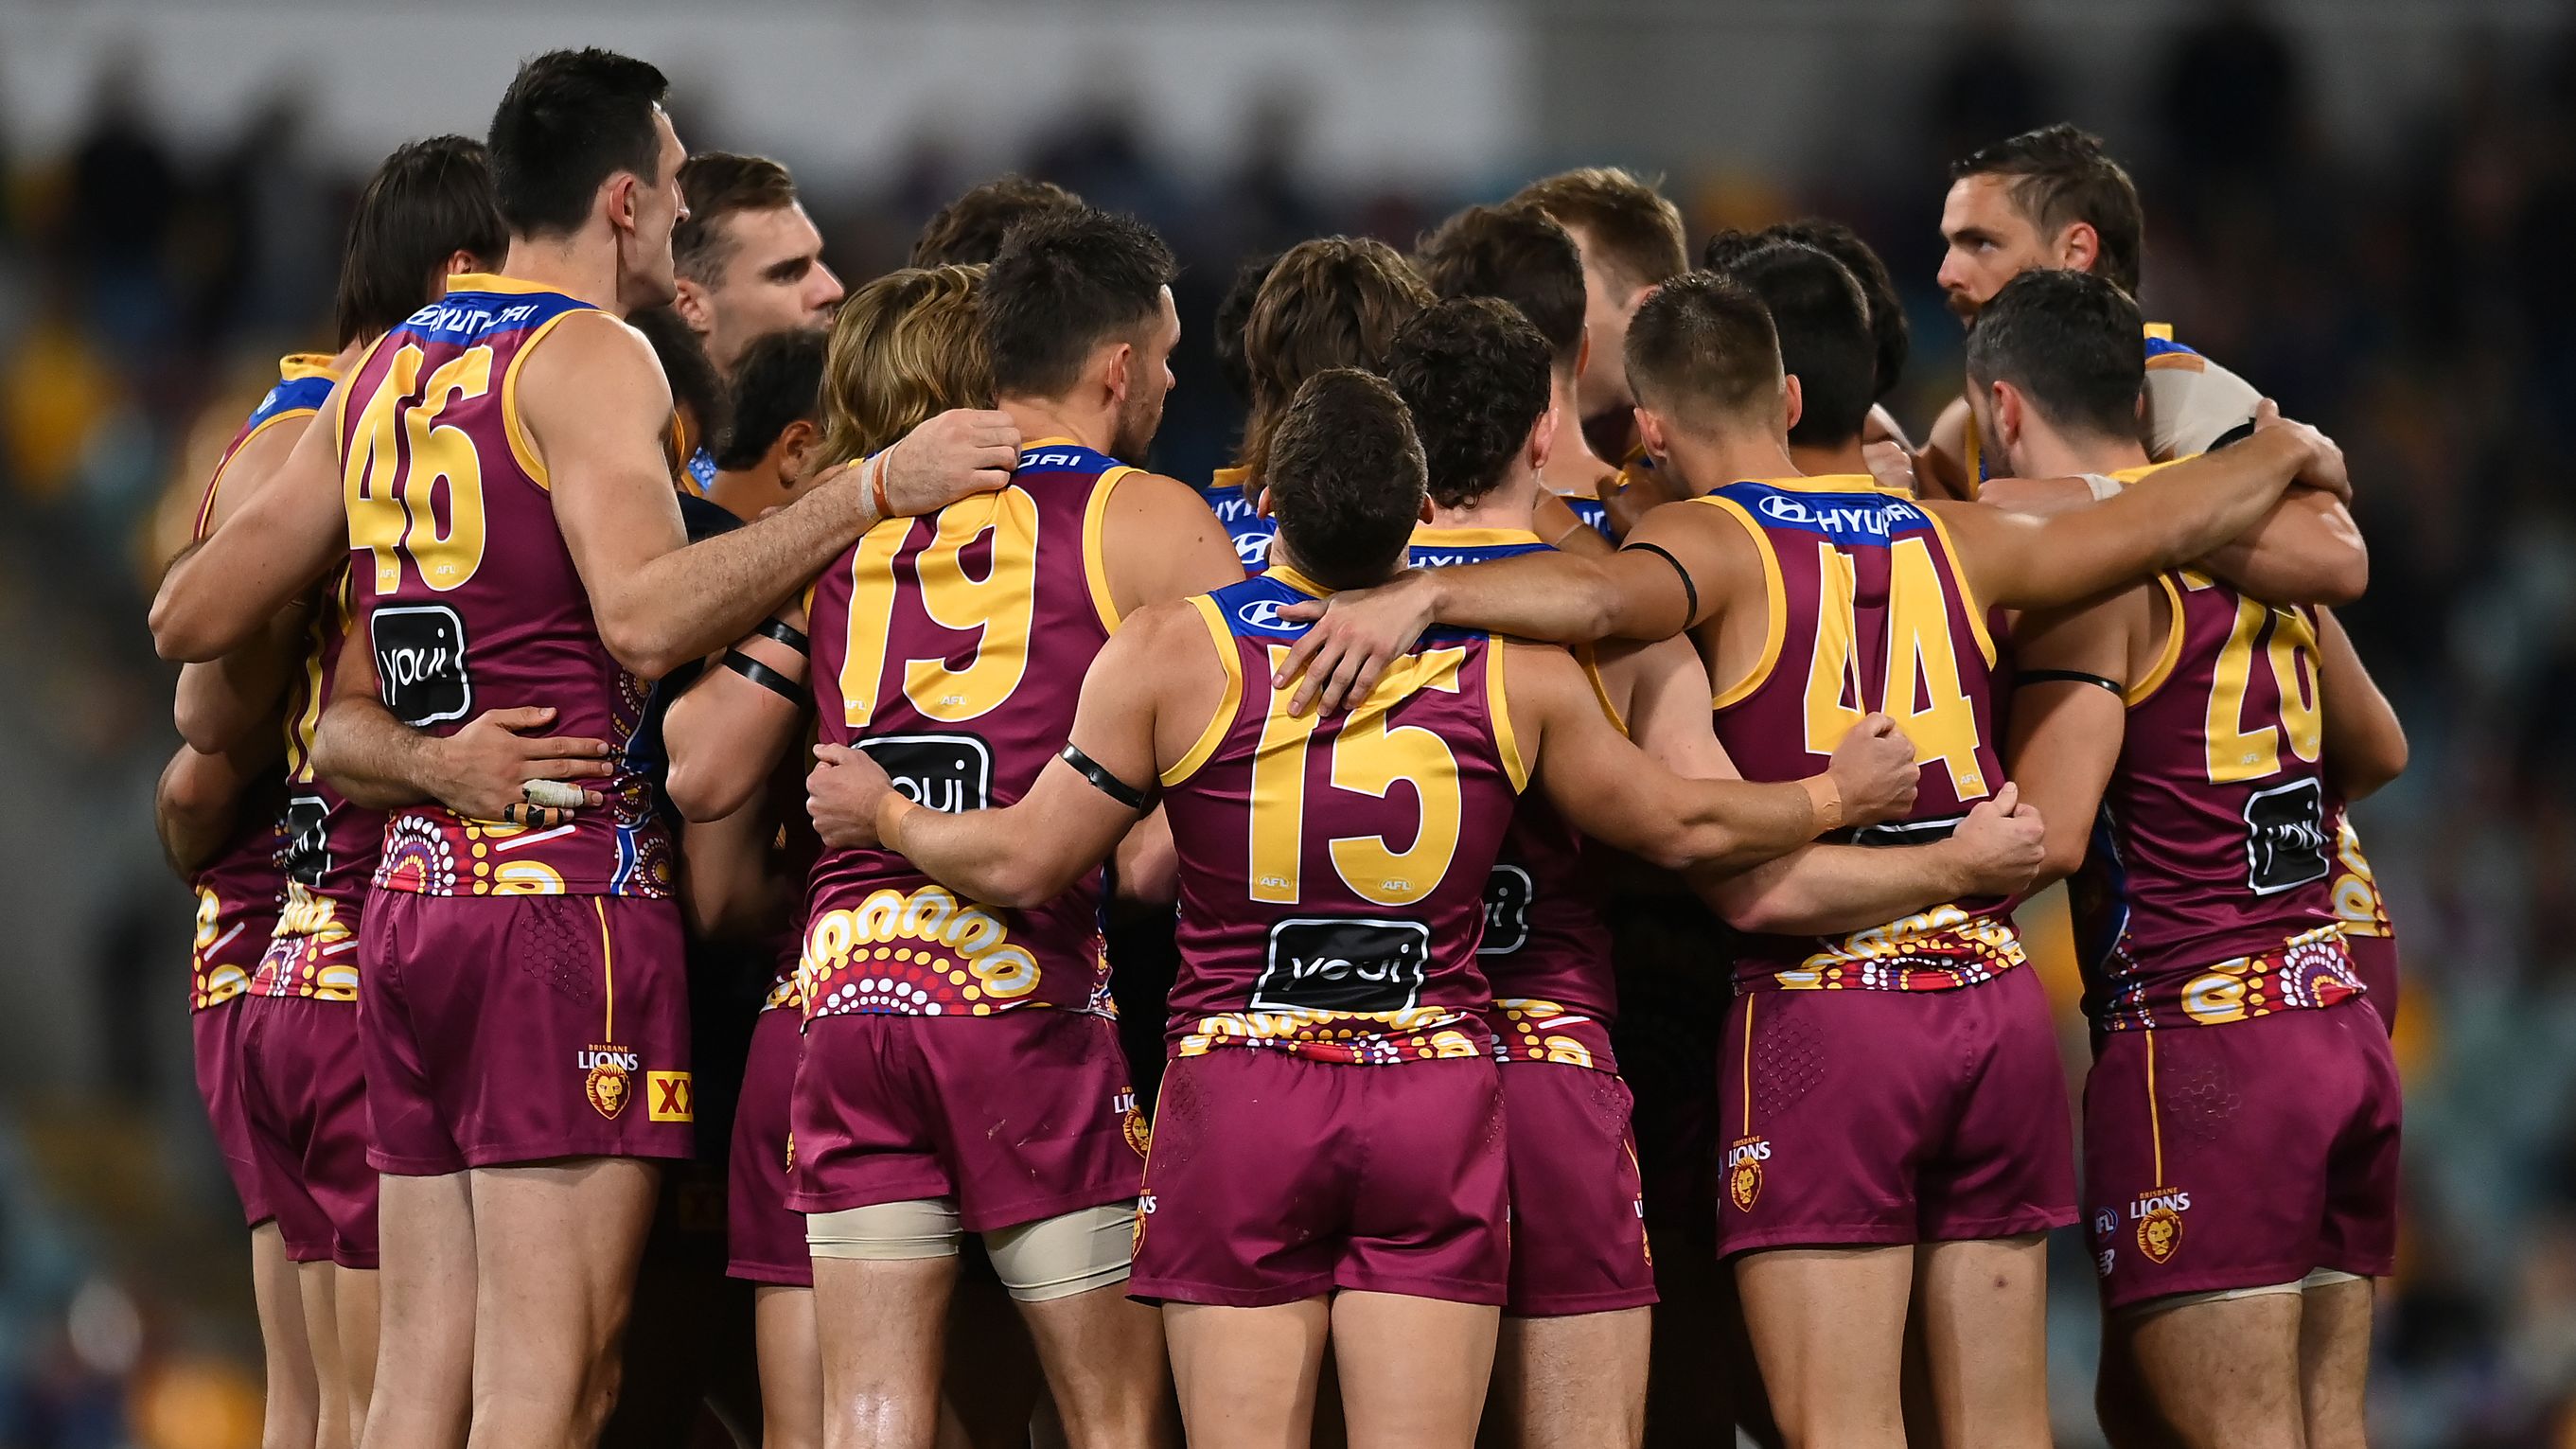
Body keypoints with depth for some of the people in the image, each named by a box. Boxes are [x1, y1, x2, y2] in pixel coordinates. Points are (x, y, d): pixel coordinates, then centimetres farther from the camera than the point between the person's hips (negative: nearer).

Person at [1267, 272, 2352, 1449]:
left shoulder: (1715, 545, -2)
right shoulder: (1950, 542, 14)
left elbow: (1603, 597, -26)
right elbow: (2166, 522, 23)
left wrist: (1419, 595, -30)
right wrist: (2286, 453, 41)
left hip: (1822, 1006, -5)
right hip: (1997, 999, 5)